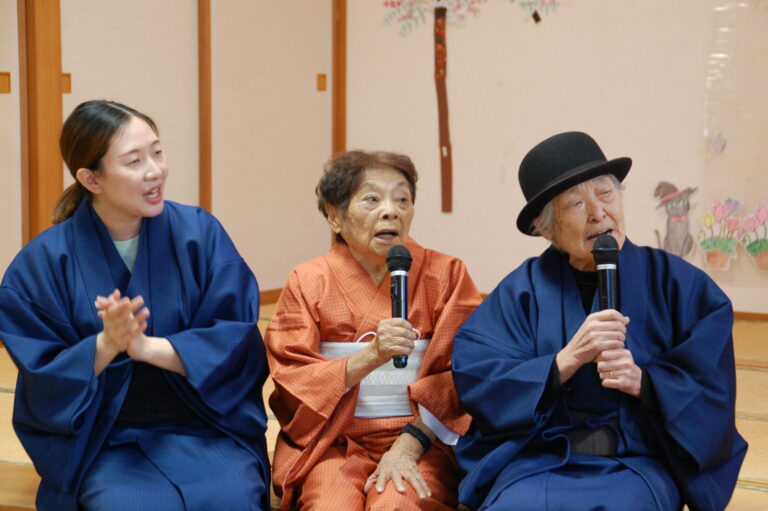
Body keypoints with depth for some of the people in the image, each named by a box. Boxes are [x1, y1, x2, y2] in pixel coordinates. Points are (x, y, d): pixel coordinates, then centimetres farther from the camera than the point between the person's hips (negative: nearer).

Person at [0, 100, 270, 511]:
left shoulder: (199, 233, 0)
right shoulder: (42, 262, -3)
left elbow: (237, 340, -6)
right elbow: (44, 382, -4)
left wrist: (147, 347, -20)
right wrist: (106, 345, -22)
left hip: (203, 429, 1)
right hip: (100, 442, 0)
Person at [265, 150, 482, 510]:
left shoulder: (445, 274, 4)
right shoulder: (308, 282, 5)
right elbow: (292, 381, -4)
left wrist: (408, 445, -14)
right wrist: (369, 356, -19)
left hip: (421, 441, 0)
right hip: (332, 442, 0)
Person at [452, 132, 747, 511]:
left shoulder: (679, 284, 4)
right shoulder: (524, 289, 5)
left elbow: (711, 390, 1)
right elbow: (473, 377, -6)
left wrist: (643, 382, -17)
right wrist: (568, 360, -17)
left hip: (636, 463, 0)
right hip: (538, 460, 0)